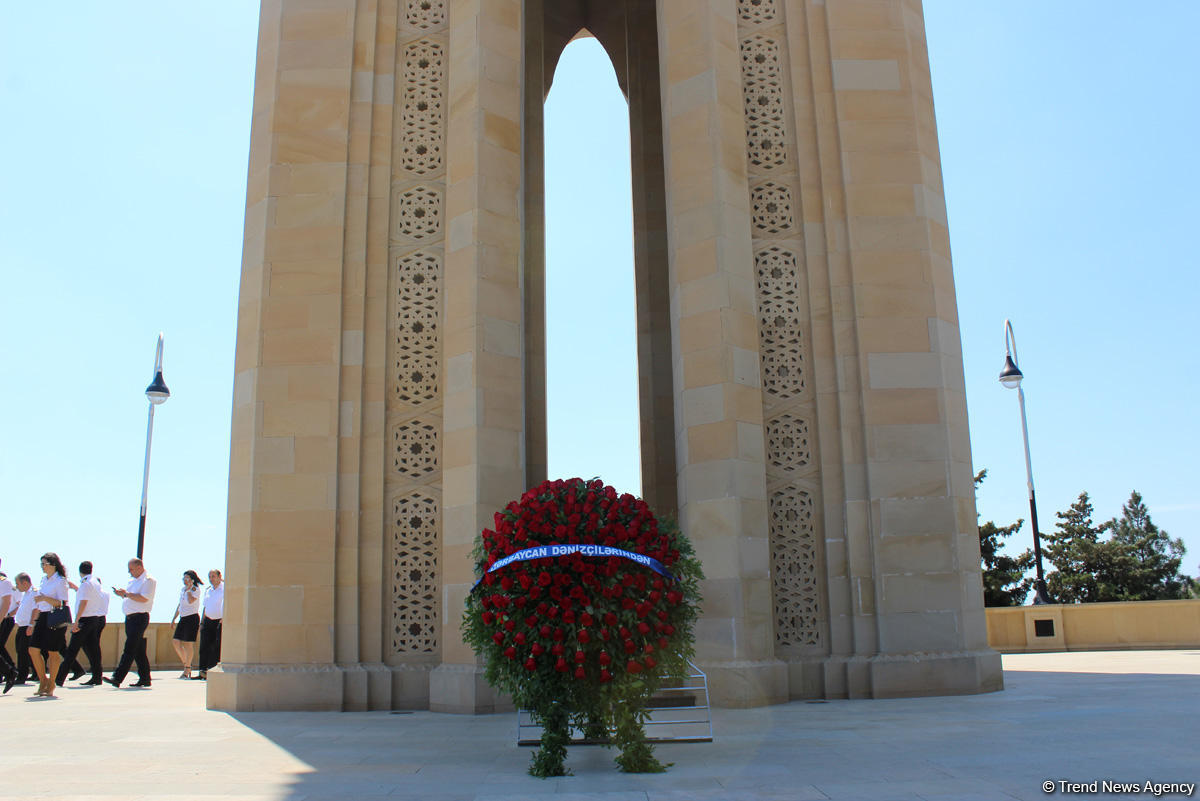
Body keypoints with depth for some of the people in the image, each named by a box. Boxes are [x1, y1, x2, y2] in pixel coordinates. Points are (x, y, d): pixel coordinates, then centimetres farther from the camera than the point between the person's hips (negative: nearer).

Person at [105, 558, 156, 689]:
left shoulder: (149, 580, -9)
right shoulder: (132, 580, 19)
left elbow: (144, 598, -20)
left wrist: (126, 594, -17)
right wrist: (121, 594, 4)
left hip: (140, 618, -9)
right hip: (130, 618, 9)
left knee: (129, 649, -12)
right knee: (138, 651, 10)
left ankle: (117, 678, -16)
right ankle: (145, 679, 15)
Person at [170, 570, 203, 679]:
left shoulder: (195, 589, -7)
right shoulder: (182, 590, 15)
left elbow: (191, 601, -25)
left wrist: (188, 589, -17)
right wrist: (174, 618, 20)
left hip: (192, 618, -8)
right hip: (183, 618, 8)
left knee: (188, 644, -5)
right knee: (175, 642, 3)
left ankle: (187, 669, 3)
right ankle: (186, 663, 19)